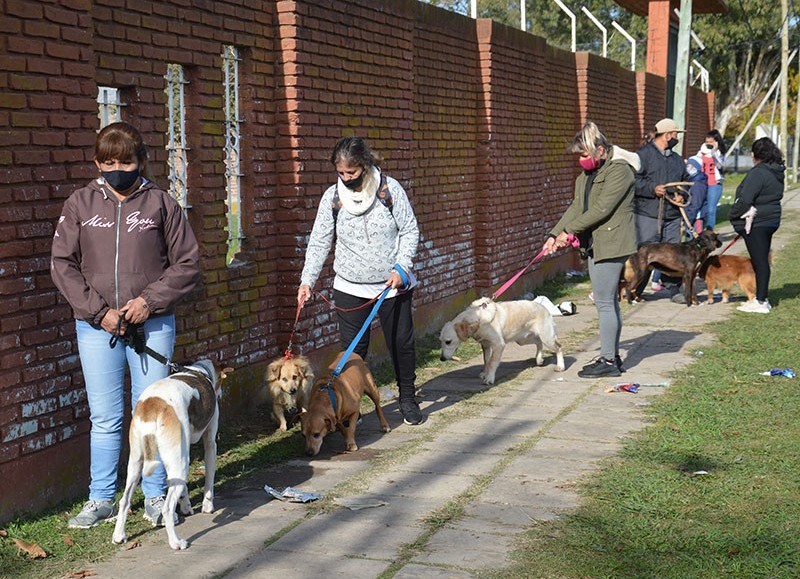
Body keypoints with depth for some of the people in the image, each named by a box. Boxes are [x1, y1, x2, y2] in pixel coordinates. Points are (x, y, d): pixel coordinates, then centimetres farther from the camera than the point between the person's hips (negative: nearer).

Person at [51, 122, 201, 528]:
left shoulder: (160, 203, 2)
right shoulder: (80, 203, 5)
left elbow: (187, 263, 3)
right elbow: (62, 264, 3)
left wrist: (150, 300, -9)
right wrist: (98, 311, -8)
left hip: (152, 324, -1)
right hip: (97, 326, 1)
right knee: (104, 418, 7)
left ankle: (156, 496, 17)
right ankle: (101, 499, 18)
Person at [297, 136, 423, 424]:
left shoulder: (390, 188, -8)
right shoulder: (332, 196, -4)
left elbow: (410, 231, -3)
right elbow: (319, 242, -2)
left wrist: (401, 268, -14)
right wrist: (307, 280, -12)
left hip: (393, 285, 0)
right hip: (350, 288, 1)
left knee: (401, 342, 9)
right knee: (352, 349, 1)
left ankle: (408, 398, 27)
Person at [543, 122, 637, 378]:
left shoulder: (619, 171, -13)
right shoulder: (586, 175, 16)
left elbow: (602, 209, -20)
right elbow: (576, 208, 14)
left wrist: (569, 230, -18)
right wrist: (554, 234, 2)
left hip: (611, 245, -9)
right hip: (595, 244, 9)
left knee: (605, 302, -7)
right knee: (609, 301, 13)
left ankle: (608, 360, -1)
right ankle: (612, 355, 20)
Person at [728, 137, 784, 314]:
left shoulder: (758, 173, -19)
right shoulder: (777, 173, 11)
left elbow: (745, 200, -22)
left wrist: (733, 214, -8)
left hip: (756, 224, -9)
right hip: (771, 220, 9)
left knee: (759, 261, -5)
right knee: (763, 260, 15)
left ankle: (761, 302, -2)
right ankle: (762, 297, 23)